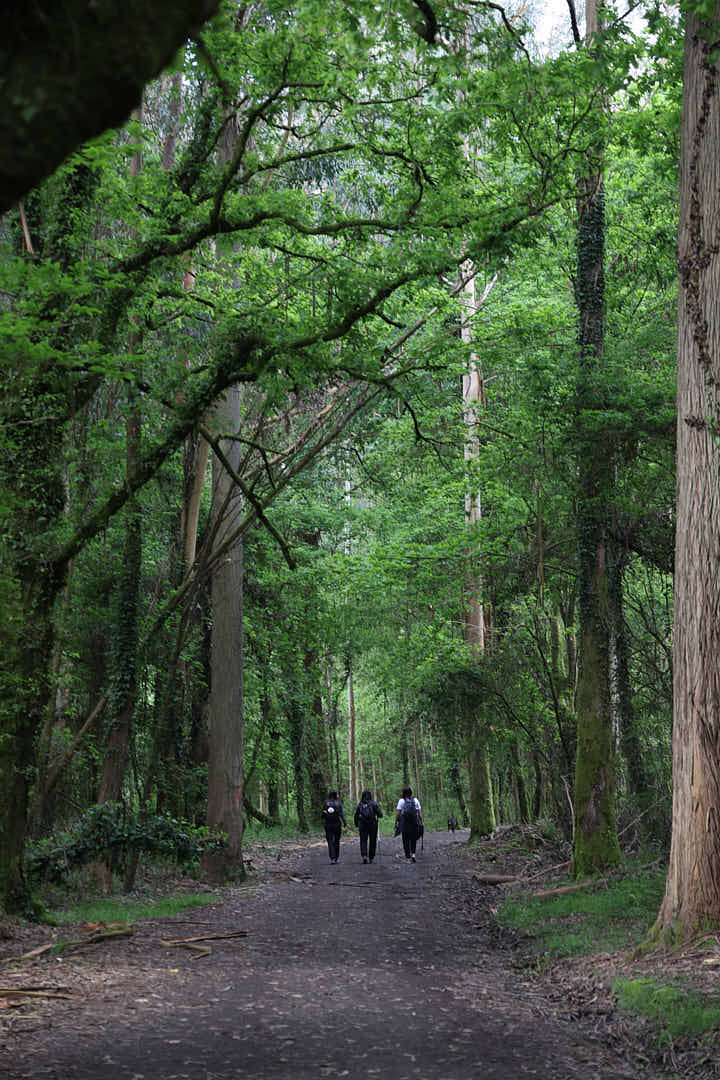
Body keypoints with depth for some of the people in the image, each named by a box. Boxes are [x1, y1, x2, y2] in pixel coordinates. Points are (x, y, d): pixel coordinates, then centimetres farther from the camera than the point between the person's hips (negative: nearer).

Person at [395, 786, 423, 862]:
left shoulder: (401, 801, 0)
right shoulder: (415, 800, 6)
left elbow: (397, 813, -4)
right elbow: (420, 812, 2)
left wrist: (396, 823, 0)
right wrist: (421, 822, 5)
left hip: (404, 824, -2)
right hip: (414, 824, 2)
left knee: (406, 841, 5)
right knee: (413, 840, 15)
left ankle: (408, 857, 3)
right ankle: (413, 853, -3)